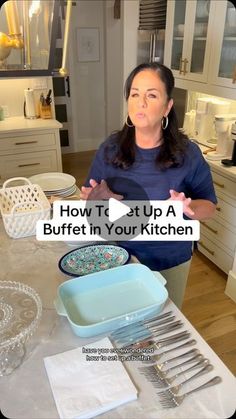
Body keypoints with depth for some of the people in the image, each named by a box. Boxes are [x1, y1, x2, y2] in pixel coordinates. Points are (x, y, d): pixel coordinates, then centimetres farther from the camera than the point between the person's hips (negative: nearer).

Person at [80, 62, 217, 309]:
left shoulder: (187, 153, -14)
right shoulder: (111, 148, -9)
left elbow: (209, 206, -6)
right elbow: (90, 196, 1)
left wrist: (188, 208, -28)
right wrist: (99, 199, -22)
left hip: (170, 261, -1)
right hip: (119, 256, 1)